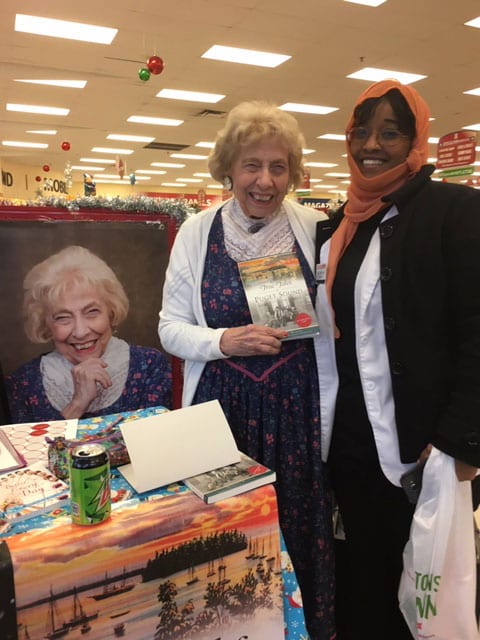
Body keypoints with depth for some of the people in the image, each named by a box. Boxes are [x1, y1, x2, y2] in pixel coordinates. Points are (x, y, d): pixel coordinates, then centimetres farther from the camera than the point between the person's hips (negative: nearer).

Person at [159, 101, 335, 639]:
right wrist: (226, 341, -15)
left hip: (297, 407, 1)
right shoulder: (197, 231, -1)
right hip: (223, 406, 0)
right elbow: (171, 327, 1)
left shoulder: (312, 227, 0)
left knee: (300, 524, 9)